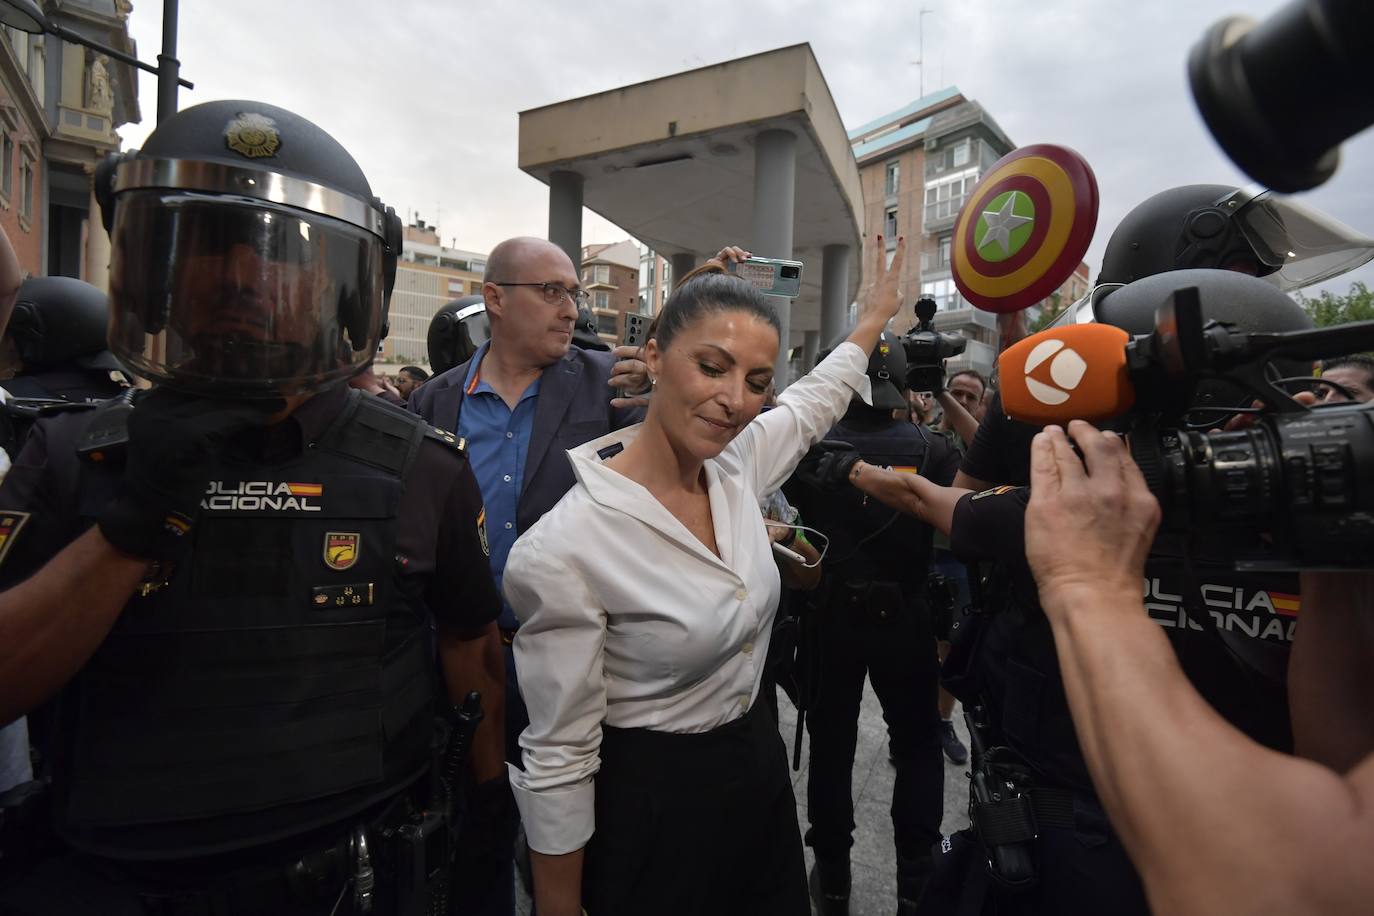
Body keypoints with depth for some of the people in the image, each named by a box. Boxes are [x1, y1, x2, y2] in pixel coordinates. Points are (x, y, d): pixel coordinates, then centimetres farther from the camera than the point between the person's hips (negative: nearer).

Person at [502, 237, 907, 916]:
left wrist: (877, 312, 24)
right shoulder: (563, 548, -27)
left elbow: (816, 398, 15)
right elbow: (559, 761, -18)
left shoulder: (736, 462, -8)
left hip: (760, 768, 7)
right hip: (650, 806, -6)